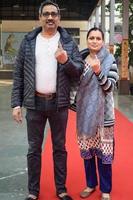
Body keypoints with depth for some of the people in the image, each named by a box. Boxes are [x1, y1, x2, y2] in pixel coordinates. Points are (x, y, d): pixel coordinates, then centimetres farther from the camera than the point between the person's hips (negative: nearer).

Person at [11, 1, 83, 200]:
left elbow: (79, 71, 0)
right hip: (34, 103, 1)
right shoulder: (28, 41, 3)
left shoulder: (68, 42, 2)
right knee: (34, 149, 8)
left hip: (59, 103, 0)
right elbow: (18, 74, 2)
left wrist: (66, 61, -21)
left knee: (59, 148, 11)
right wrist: (16, 103, -4)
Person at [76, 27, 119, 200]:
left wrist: (98, 71, -26)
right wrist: (75, 104, 7)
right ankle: (90, 184, 27)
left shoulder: (110, 60, -4)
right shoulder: (80, 59, 6)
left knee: (103, 151, 1)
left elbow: (109, 87, -13)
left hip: (103, 112, -3)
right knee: (86, 150, 10)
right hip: (84, 111, 4)